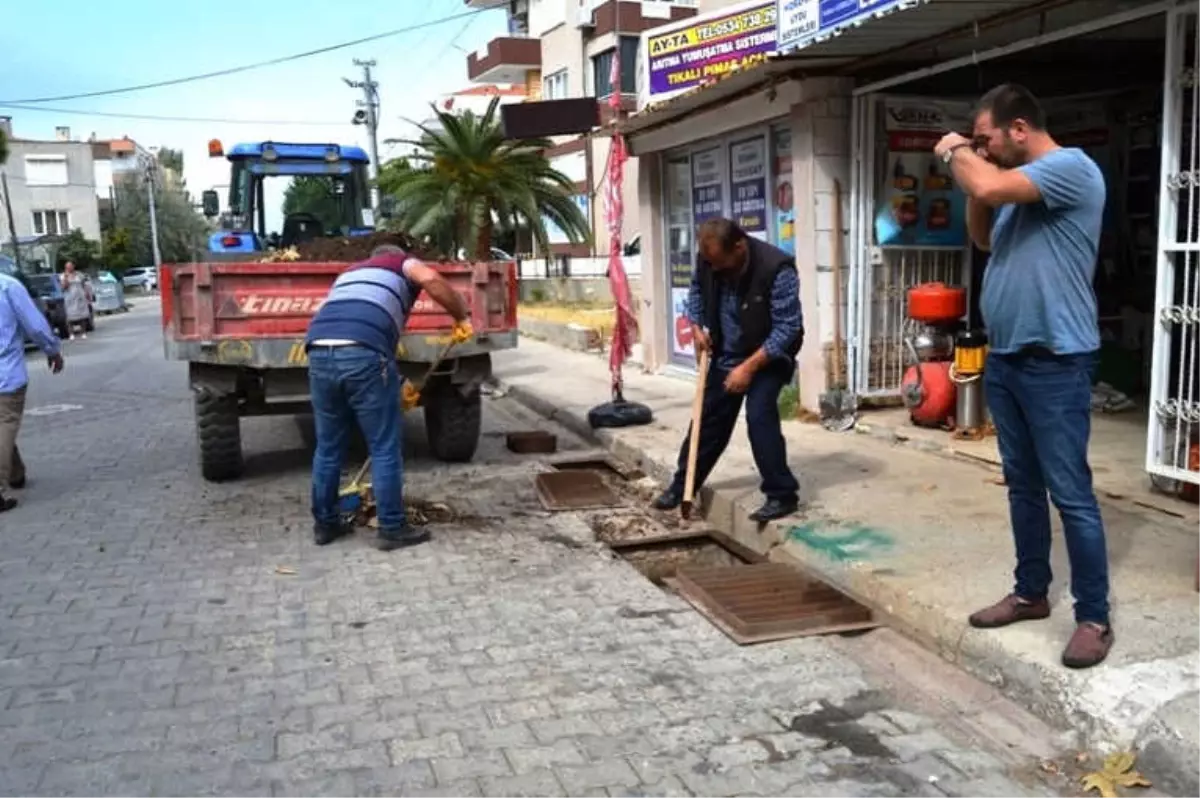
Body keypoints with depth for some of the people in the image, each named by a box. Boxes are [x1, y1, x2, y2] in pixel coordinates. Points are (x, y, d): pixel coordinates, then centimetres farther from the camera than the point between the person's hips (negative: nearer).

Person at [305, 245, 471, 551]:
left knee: (328, 447, 19)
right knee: (385, 448, 6)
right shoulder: (402, 264, 22)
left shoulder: (350, 272, 39)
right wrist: (461, 317, 9)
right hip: (363, 354, -6)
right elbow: (430, 279, -4)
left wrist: (394, 389, 46)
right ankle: (392, 529, 14)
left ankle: (325, 523, 30)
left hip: (319, 353, 6)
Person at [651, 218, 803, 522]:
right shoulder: (708, 260, -13)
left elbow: (787, 328, -27)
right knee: (708, 417, 11)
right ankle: (682, 485, 26)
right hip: (725, 356, 6)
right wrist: (697, 327, -5)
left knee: (759, 416, -21)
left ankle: (783, 495, -8)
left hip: (767, 357, -5)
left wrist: (749, 366, -29)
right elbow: (697, 291, 11)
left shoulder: (777, 269, -30)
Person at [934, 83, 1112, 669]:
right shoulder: (1018, 183, 14)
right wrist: (967, 163, 11)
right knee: (1022, 485, 16)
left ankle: (1094, 618, 8)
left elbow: (988, 185, -28)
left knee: (1070, 494, -3)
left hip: (1054, 363, -9)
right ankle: (1031, 593, 29)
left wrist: (956, 153, -6)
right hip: (1003, 359, 9)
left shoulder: (1071, 166, -14)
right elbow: (983, 239, 26)